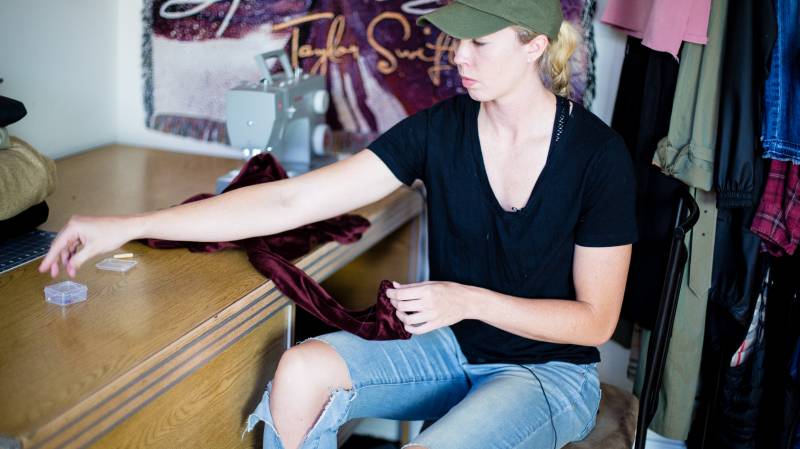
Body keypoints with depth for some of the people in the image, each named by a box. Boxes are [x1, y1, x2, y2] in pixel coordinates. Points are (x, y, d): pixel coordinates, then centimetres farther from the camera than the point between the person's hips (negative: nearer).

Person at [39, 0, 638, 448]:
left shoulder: (599, 155, -16)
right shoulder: (442, 129, -8)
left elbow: (595, 320, -9)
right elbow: (291, 202, -14)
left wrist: (471, 300, -22)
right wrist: (129, 226, -17)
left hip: (552, 370, -3)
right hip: (452, 347, 4)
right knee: (303, 369, -21)